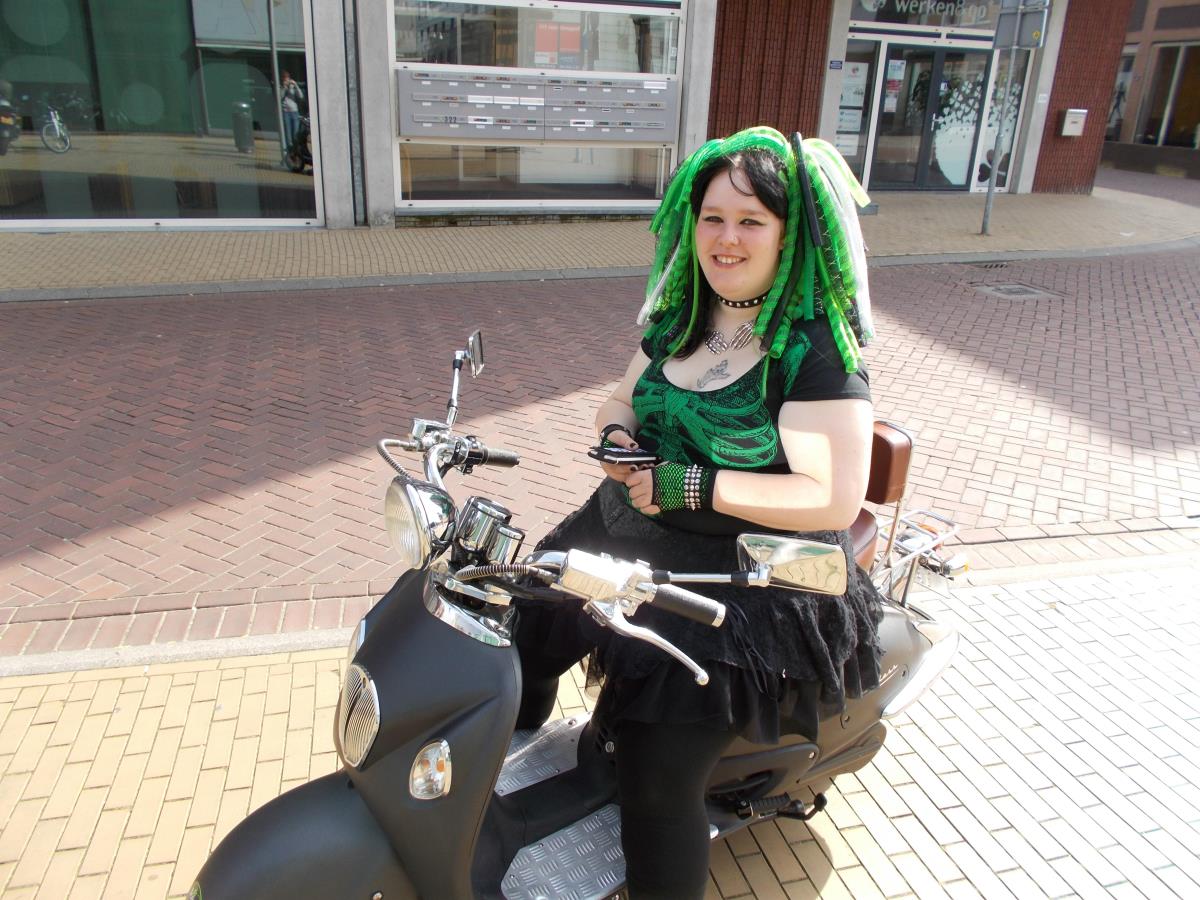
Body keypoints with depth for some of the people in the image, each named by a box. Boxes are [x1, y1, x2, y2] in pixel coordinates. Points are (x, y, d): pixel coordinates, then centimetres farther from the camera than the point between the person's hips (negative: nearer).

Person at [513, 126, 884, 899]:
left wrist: (689, 484, -25)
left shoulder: (817, 349, -16)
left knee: (658, 784, -13)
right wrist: (617, 438, -8)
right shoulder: (683, 314, 6)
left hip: (749, 576, -7)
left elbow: (834, 498, -22)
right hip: (631, 533, 8)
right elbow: (622, 400, 16)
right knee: (525, 633, 13)